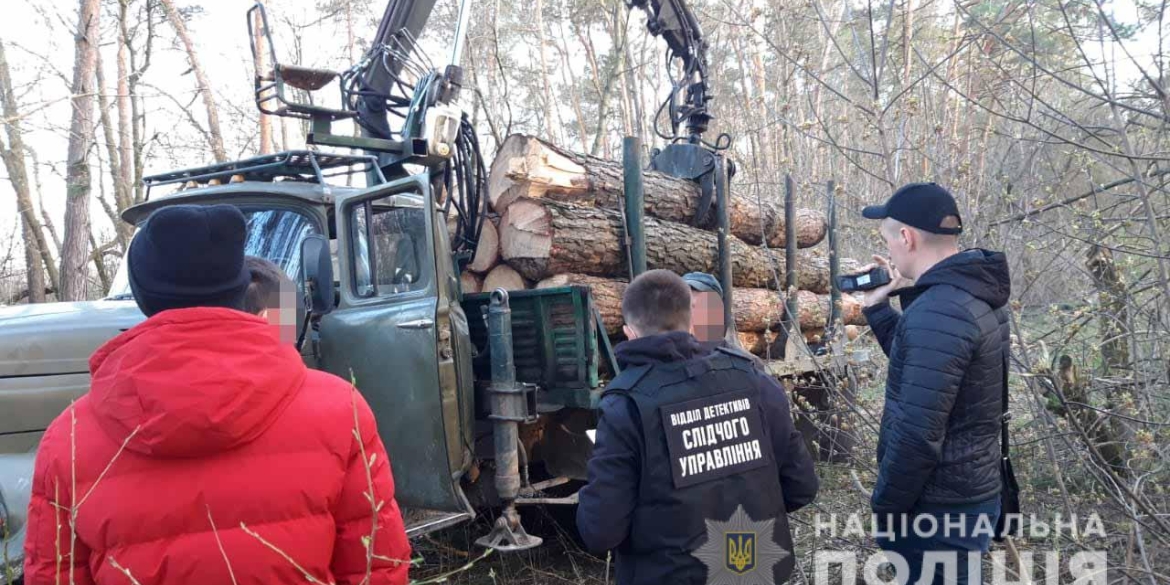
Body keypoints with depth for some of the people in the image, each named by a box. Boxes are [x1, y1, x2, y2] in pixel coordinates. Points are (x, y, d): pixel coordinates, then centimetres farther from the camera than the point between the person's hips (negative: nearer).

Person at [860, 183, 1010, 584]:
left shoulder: (937, 311, -25)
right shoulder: (977, 296, 6)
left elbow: (917, 432, -28)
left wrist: (885, 507, -16)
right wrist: (878, 308, 12)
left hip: (938, 507, -10)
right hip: (972, 493, 10)